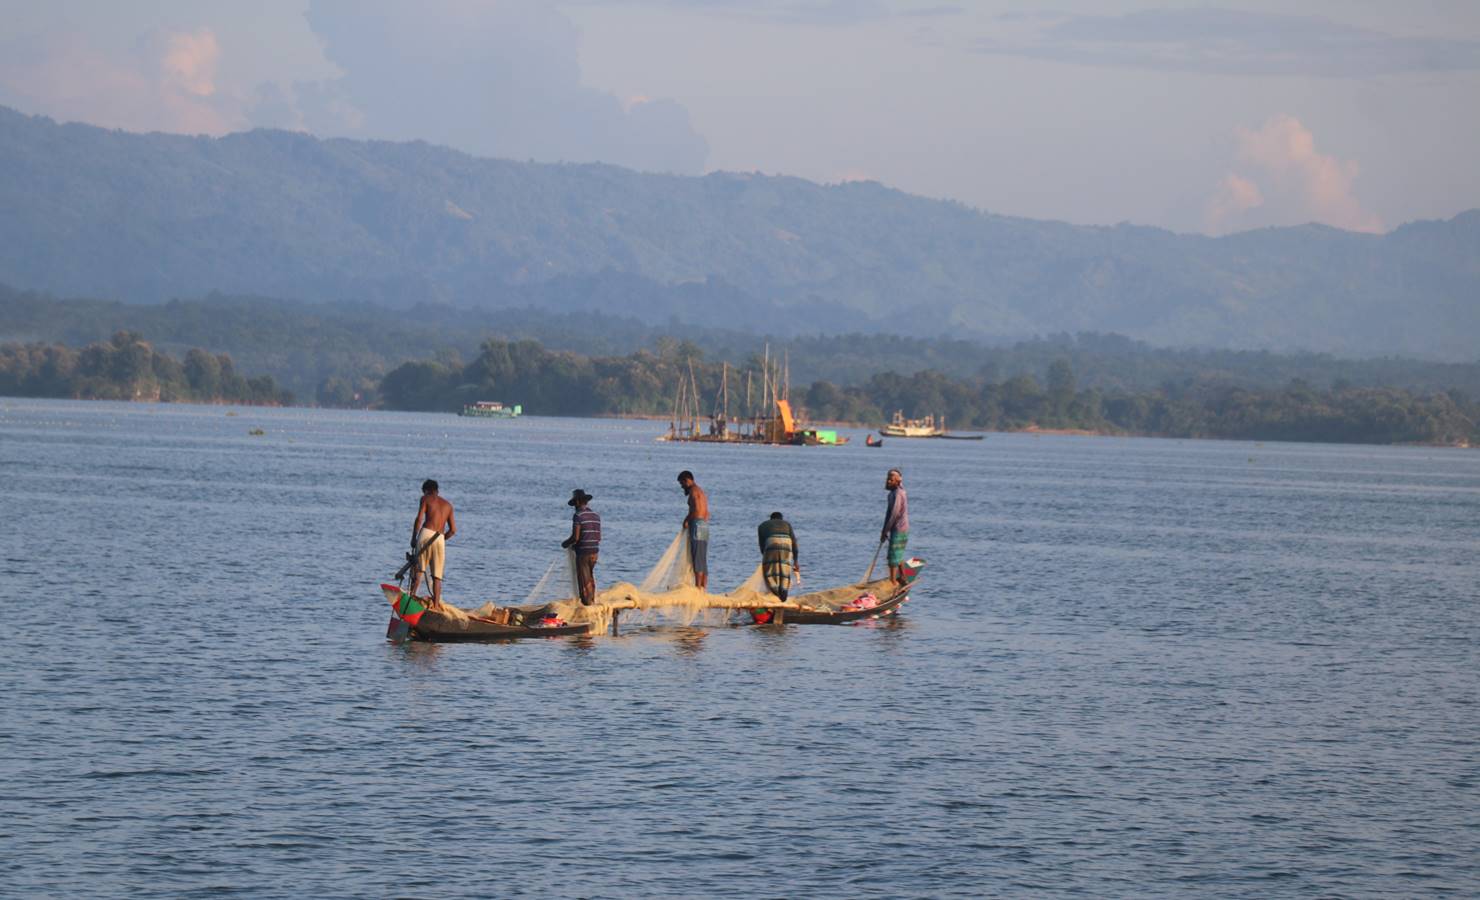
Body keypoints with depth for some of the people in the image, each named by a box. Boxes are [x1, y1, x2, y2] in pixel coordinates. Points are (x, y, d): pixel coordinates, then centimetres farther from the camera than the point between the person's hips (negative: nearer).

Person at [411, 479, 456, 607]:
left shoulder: (426, 499, 9)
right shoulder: (448, 505, 22)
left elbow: (419, 519, -4)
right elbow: (453, 530, 16)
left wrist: (413, 538, 2)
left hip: (426, 534, -3)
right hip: (440, 538, 3)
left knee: (418, 569, -3)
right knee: (437, 576, 5)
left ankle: (412, 595, -21)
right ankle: (436, 605, -2)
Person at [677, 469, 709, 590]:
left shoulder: (693, 490, -7)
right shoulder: (702, 491, 23)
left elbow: (696, 509, -19)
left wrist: (686, 520, -7)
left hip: (697, 524, -10)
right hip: (705, 524, 10)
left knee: (697, 559, -12)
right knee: (703, 560, 8)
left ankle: (698, 587, -17)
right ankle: (703, 588, 7)